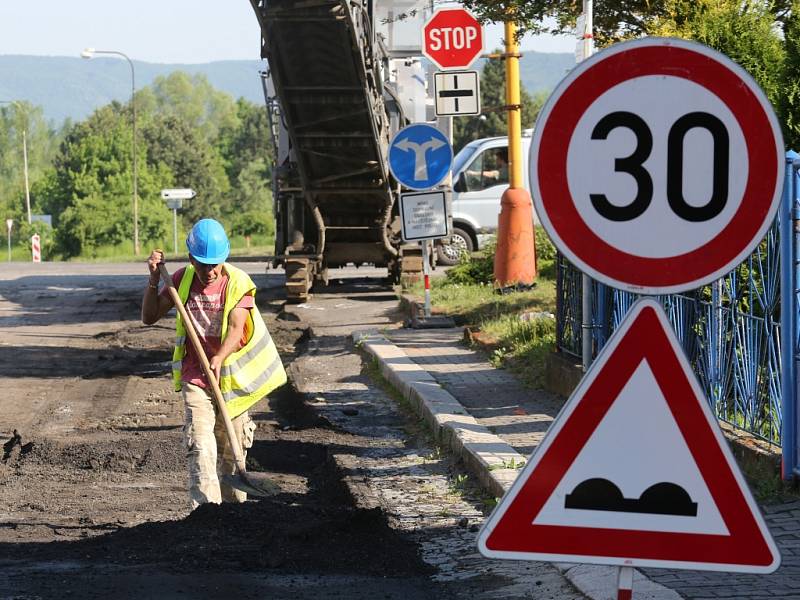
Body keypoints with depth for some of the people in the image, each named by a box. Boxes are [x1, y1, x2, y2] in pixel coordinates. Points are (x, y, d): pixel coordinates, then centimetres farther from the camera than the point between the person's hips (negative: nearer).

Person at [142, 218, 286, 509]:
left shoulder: (237, 283, -8)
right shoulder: (182, 280, 0)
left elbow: (236, 329, -20)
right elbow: (149, 317, 5)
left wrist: (219, 358, -38)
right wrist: (154, 279, -9)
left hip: (231, 378, 0)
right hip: (195, 378, 0)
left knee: (232, 448, 10)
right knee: (201, 446, -16)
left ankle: (233, 507, 27)